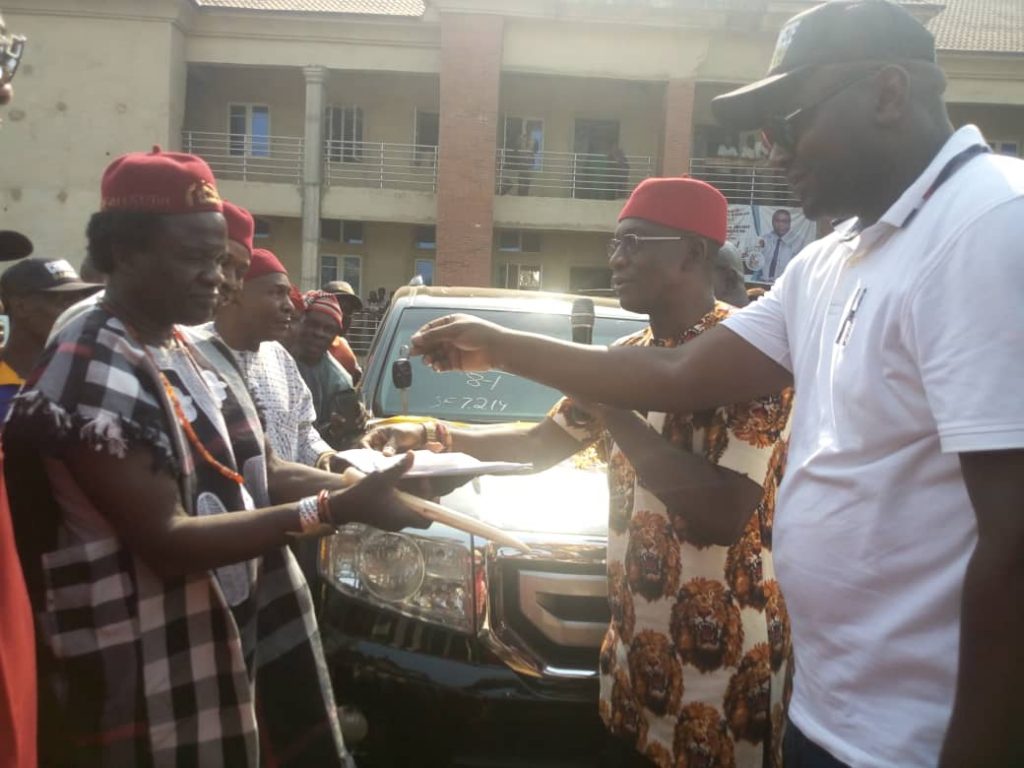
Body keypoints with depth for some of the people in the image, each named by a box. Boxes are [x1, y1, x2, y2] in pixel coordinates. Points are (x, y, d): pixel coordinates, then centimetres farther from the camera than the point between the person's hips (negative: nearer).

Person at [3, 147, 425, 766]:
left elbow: (259, 474, 9)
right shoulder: (91, 377, -22)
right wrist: (336, 509, -28)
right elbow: (168, 540, -25)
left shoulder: (188, 351, 8)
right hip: (145, 679, -8)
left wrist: (365, 485, -7)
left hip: (231, 640, 9)